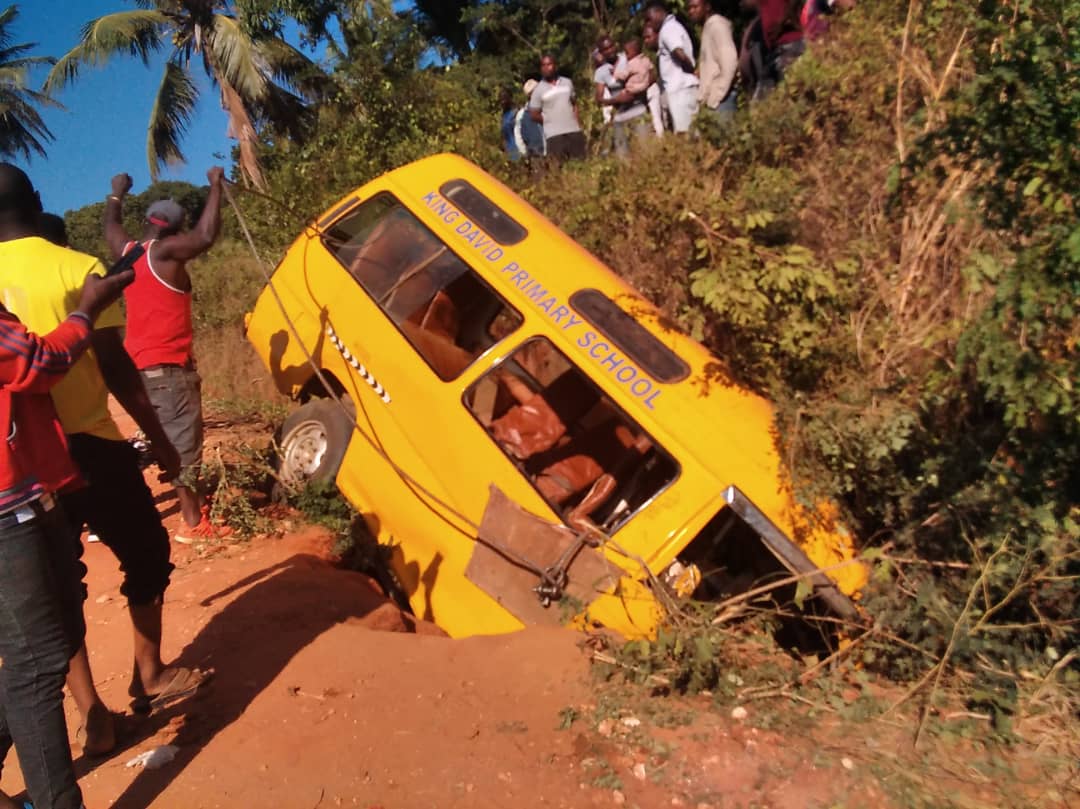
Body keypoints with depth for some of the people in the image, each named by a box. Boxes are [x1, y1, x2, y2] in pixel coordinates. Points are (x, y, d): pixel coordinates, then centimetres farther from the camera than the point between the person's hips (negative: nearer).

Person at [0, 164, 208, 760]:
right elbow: (115, 368, -11)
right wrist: (159, 440, -1)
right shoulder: (78, 269, -10)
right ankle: (149, 677, 29)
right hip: (90, 447, -4)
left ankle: (91, 713, 18)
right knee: (146, 557, 17)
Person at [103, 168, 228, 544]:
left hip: (139, 364, 9)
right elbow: (206, 235, -27)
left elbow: (110, 227, 33)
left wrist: (116, 194, 50)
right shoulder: (166, 252, -12)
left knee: (169, 439, 15)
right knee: (182, 441, -8)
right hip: (167, 365, -9)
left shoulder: (126, 252, 11)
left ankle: (194, 506, 23)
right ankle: (193, 521, -7)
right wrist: (216, 186, -15)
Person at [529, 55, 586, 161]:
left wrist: (577, 123, 6)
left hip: (574, 131, 4)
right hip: (554, 134, -3)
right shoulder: (539, 90, 0)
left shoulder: (567, 82, 11)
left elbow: (574, 104, 18)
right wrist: (550, 122, 4)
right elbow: (534, 115, 1)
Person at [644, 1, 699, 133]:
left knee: (683, 133, -8)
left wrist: (693, 72, -7)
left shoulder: (667, 28, -9)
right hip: (682, 87, 10)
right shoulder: (673, 26, 21)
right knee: (690, 131, 8)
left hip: (679, 88, -10)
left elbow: (680, 55, -21)